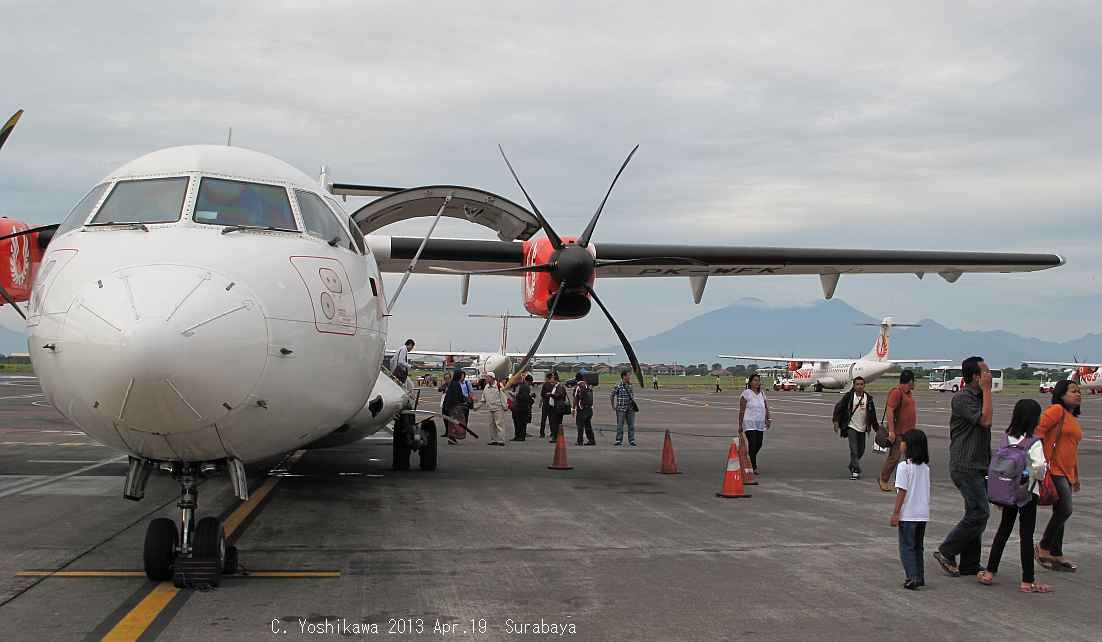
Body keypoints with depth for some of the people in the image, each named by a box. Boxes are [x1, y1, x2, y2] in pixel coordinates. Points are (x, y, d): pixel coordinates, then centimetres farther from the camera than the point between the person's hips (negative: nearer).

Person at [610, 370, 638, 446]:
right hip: (621, 409, -4)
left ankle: (631, 441, 9)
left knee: (631, 425, 3)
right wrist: (613, 406, 5)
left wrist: (634, 404, 15)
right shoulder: (618, 386, -7)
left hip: (630, 409, 4)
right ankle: (619, 441, 7)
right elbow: (611, 396, 2)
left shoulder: (630, 386, 8)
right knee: (620, 425, -1)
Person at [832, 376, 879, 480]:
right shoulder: (848, 396, -8)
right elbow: (838, 407, 0)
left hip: (862, 428, 4)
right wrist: (836, 421, -6)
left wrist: (876, 427, 12)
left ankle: (852, 466, 34)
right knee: (854, 450, -12)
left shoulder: (868, 398, 2)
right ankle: (856, 471, -10)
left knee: (861, 450, 12)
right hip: (851, 427, -4)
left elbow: (872, 414, 10)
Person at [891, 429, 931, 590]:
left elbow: (902, 491, -16)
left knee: (907, 547, 0)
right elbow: (927, 490, 11)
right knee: (917, 547, 16)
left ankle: (912, 577, -8)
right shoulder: (925, 467, 6)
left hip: (908, 514, -6)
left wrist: (895, 513, -11)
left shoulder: (904, 466, -14)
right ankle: (920, 577, 18)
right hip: (923, 513, 7)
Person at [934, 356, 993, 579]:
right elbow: (985, 420, -25)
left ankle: (970, 564, 15)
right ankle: (946, 552, -2)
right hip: (965, 466, -10)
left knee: (976, 514, 10)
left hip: (978, 466, 10)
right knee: (979, 513, -13)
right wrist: (987, 390, -19)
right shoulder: (962, 398, -14)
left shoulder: (978, 397, 16)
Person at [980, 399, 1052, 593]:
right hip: (1028, 492, -5)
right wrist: (1045, 466, 3)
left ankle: (989, 572, 18)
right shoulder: (1034, 443, -16)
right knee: (1026, 535, 0)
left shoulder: (1006, 438, 0)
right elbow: (1039, 471, -20)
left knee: (1003, 530, 16)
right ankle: (1027, 582, 5)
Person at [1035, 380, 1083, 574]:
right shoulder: (1057, 410, -8)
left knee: (1060, 513, 10)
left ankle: (1056, 557, 16)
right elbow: (1038, 430, -16)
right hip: (1053, 469, -9)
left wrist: (1076, 476, 29)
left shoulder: (1073, 419, 20)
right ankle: (1043, 547, 2)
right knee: (1065, 510, -13)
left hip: (1066, 472, 9)